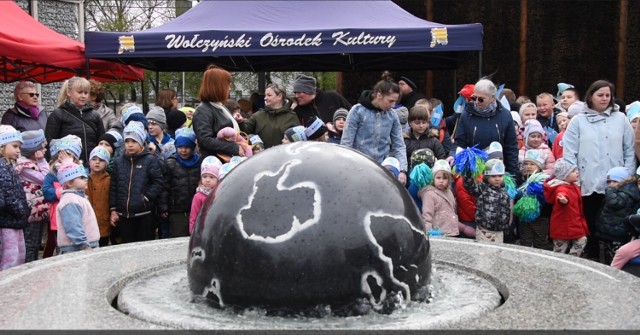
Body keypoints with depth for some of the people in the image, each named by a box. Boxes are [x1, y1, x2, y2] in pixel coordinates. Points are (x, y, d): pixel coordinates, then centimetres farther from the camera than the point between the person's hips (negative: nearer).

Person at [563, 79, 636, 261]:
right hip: (589, 185, -1)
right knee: (592, 226, 6)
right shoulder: (578, 121, 3)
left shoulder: (621, 119, 8)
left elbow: (630, 150, 8)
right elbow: (569, 153, 1)